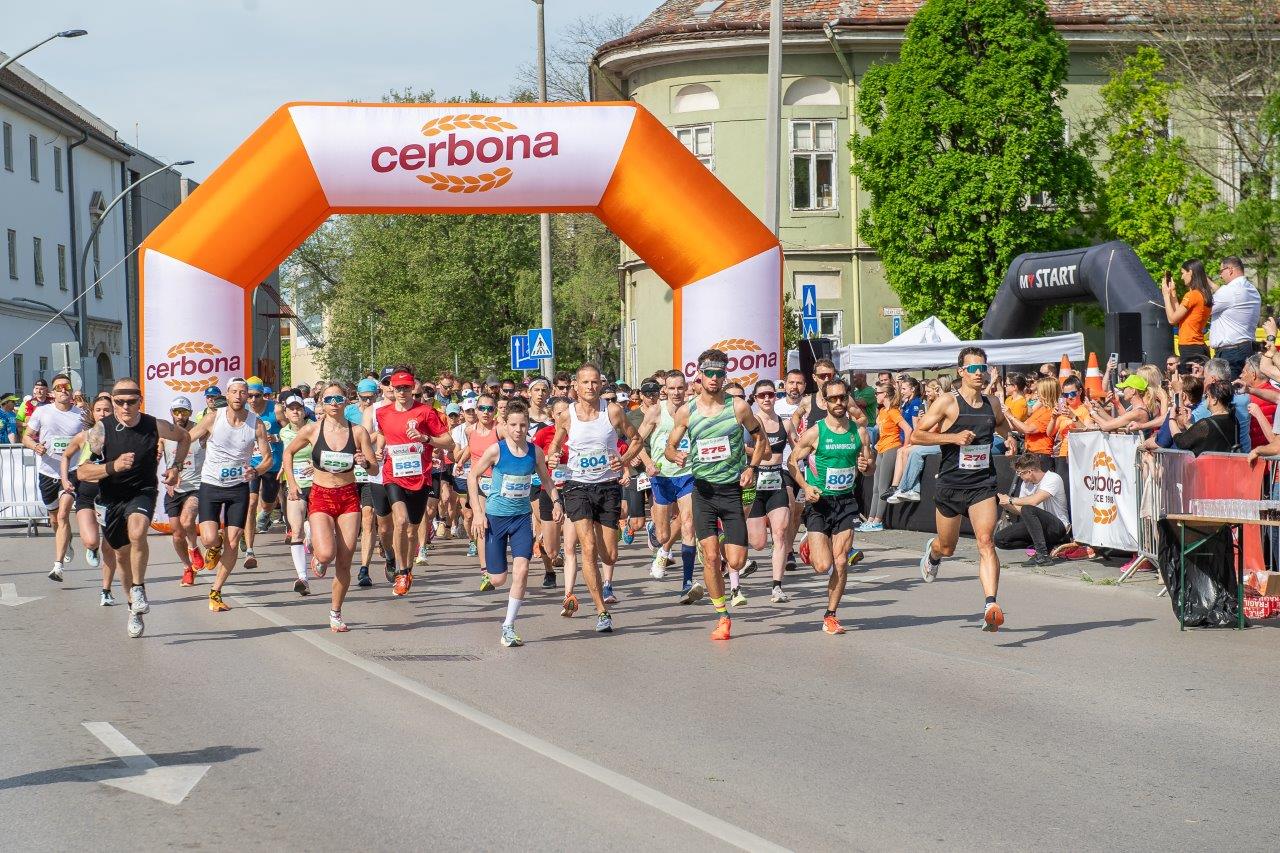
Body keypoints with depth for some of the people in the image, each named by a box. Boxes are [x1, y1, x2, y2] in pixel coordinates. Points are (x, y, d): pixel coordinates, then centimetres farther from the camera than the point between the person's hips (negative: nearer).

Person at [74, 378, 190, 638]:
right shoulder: (102, 429, -15)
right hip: (111, 499, 2)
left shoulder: (154, 426, -11)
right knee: (122, 554, 14)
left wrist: (176, 467, 3)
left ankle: (139, 588, -13)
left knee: (137, 532, -33)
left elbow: (184, 437, 12)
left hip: (143, 492, -2)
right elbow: (82, 471, -19)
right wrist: (113, 467, -31)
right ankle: (134, 607, 35)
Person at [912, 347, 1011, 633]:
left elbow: (1003, 427, 32)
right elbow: (916, 436, -10)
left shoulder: (993, 404, 9)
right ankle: (932, 552, 53)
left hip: (983, 485, 2)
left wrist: (1007, 434, 12)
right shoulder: (947, 403, -6)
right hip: (951, 484, -2)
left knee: (986, 542, -17)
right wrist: (953, 437, -17)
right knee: (947, 547, 15)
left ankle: (991, 606, -26)